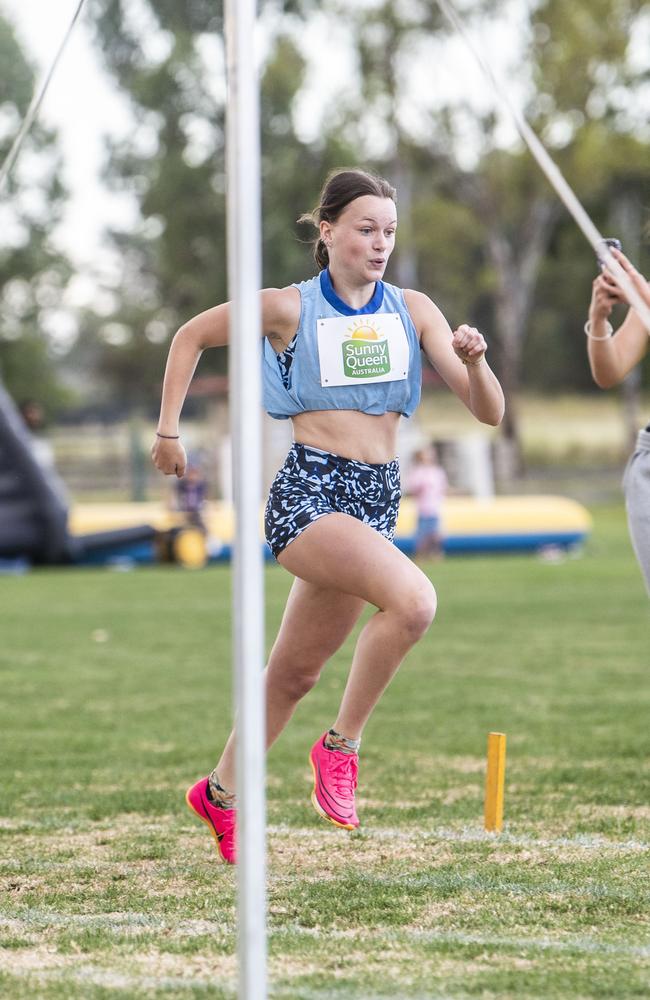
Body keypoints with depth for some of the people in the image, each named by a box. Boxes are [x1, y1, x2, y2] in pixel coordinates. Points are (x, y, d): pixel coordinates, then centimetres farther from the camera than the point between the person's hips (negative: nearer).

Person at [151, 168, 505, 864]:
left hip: (377, 500, 5)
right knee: (414, 599, -29)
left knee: (297, 671, 14)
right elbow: (191, 336, 13)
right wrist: (168, 431, 11)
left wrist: (473, 362, -18)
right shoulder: (288, 309, -2)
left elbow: (488, 412, 3)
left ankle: (222, 792, 34)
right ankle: (340, 745, -13)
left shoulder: (413, 312, 6)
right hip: (309, 492, -5)